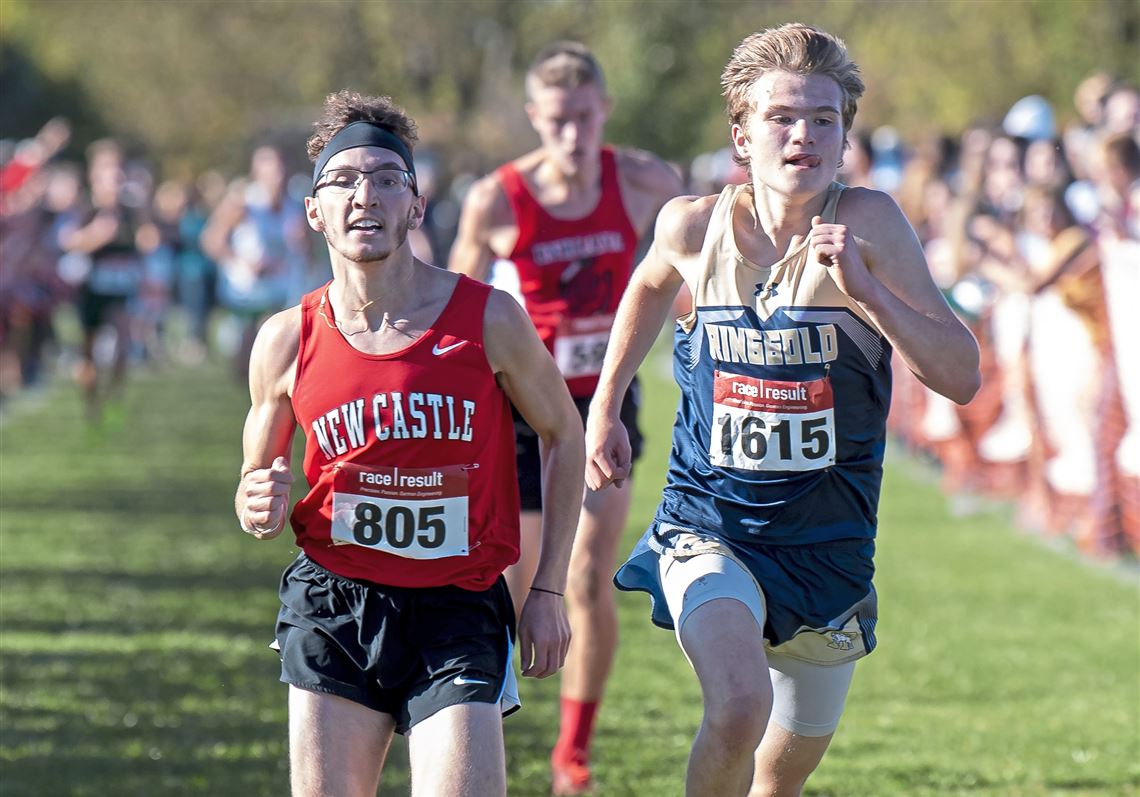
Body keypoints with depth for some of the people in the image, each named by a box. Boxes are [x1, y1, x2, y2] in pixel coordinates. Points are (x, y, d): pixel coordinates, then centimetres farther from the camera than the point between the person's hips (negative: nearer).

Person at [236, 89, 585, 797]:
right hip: (333, 605, 2)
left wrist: (549, 590, 4)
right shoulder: (287, 341, -2)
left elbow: (562, 434, 8)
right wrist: (261, 510, -13)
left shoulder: (490, 320, -7)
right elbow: (257, 478, 13)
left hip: (459, 609, -2)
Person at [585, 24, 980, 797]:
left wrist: (863, 289, -29)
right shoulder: (694, 225, -7)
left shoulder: (867, 224, -13)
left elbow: (961, 377, -17)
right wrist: (606, 405, 18)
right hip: (708, 528, -1)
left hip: (828, 546, 1)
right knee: (739, 706, -30)